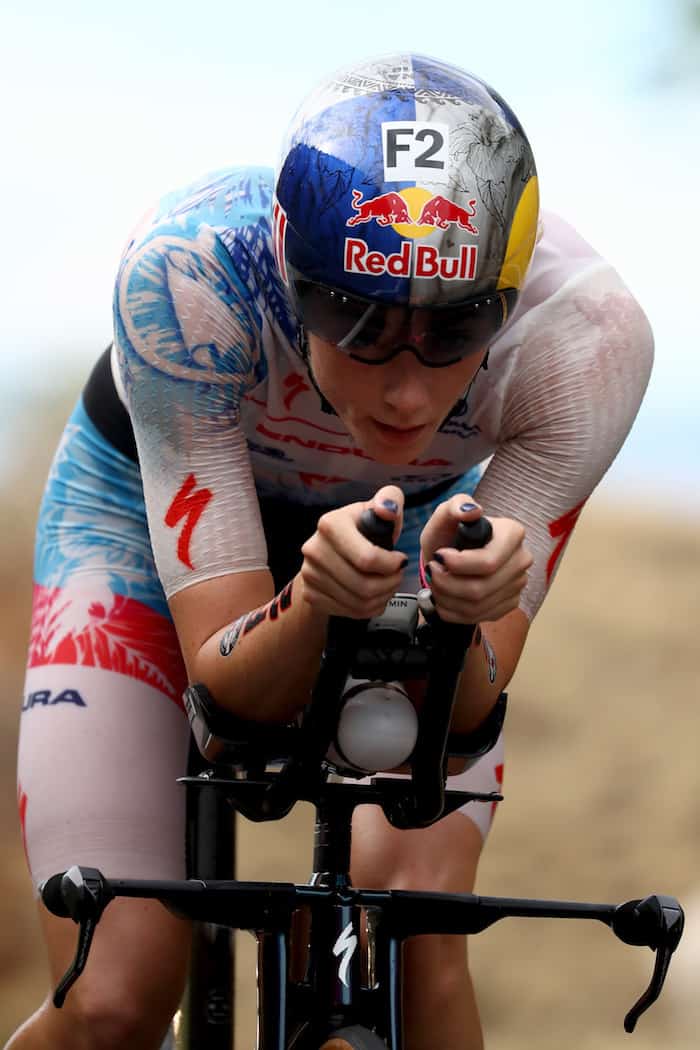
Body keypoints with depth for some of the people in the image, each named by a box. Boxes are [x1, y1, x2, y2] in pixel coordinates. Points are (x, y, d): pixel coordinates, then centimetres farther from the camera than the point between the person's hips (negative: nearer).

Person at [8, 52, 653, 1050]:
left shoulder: (587, 334, -35)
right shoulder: (189, 272, -39)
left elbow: (457, 713, -31)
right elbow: (229, 682, -35)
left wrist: (460, 617, -53)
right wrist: (315, 601, -56)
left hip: (412, 517, 1)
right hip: (150, 507, -1)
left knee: (415, 939, -23)